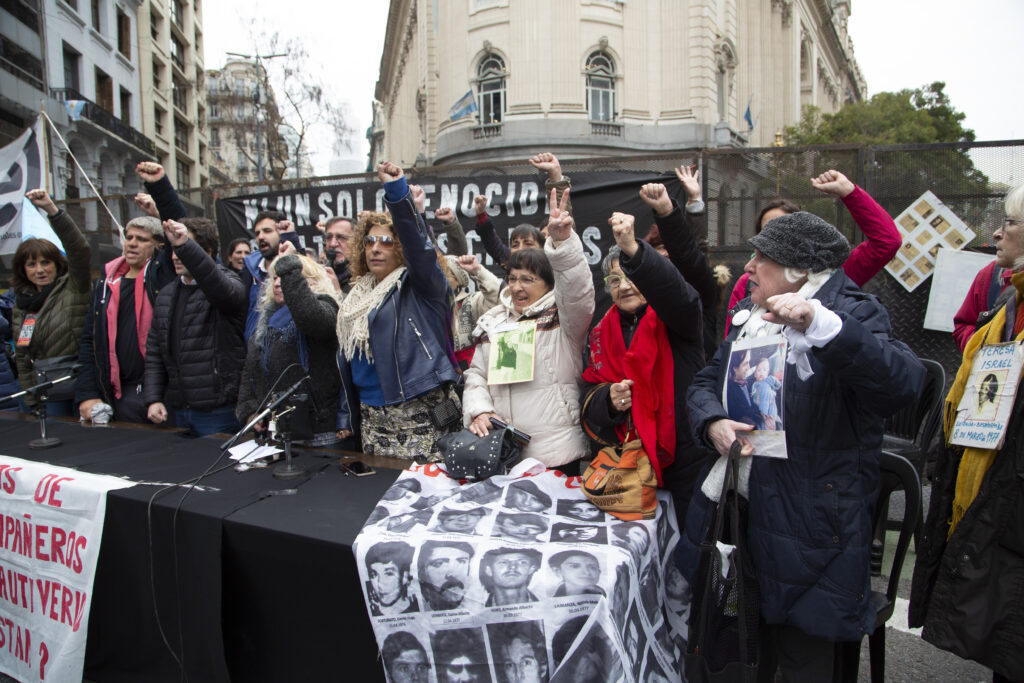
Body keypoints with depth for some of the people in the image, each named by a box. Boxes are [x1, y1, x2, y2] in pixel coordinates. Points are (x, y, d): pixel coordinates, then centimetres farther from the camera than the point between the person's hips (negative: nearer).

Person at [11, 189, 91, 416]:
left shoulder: (73, 289, -2)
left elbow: (79, 249, -20)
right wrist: (32, 402, 11)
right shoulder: (21, 304, 15)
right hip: (52, 392, 5)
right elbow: (22, 358, 17)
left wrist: (52, 210, -29)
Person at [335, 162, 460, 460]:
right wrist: (347, 415, 18)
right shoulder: (357, 296, 14)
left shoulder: (420, 285, -3)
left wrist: (397, 190, -34)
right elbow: (347, 360, 18)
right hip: (372, 420, 6)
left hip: (420, 417, -6)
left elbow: (418, 245, -24)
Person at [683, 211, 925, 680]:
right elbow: (706, 382, 12)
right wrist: (714, 422, -10)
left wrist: (820, 323, -42)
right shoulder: (753, 319, 12)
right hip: (736, 512, 7)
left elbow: (903, 381, -30)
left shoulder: (852, 317, -12)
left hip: (807, 529, -7)